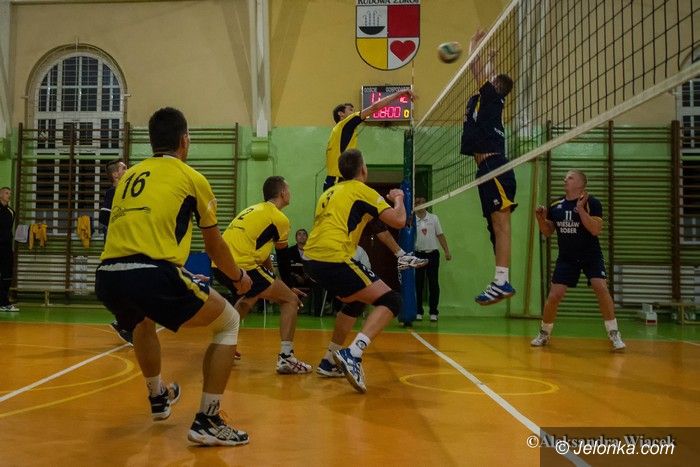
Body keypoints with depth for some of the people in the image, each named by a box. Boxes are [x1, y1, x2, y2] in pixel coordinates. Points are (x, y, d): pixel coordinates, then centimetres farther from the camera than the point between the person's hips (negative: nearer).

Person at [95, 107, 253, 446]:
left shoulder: (129, 175, 25)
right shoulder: (192, 177, 11)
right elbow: (214, 246, 19)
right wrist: (239, 277, 38)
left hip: (107, 277, 7)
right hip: (153, 274, -6)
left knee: (143, 323, 40)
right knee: (228, 323, 13)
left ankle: (158, 399, 52)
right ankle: (207, 422, 8)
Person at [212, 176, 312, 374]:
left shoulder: (254, 209, 24)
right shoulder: (279, 218, -1)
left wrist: (276, 284, 30)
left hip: (219, 266, 9)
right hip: (241, 266, -9)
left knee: (249, 297, 36)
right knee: (290, 300, 2)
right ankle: (286, 357, -7)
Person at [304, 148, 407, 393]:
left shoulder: (331, 191, 23)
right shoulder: (362, 190, 1)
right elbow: (399, 221, -4)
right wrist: (398, 199, 16)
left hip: (312, 258, 9)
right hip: (334, 260, -9)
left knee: (355, 302, 29)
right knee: (391, 300, -5)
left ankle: (330, 360, 27)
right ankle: (353, 354, -24)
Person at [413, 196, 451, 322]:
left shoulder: (433, 218, 6)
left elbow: (440, 235, 7)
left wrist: (447, 251, 1)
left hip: (432, 253, 1)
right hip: (417, 254, -1)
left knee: (433, 283, 1)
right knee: (418, 283, 2)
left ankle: (433, 312, 8)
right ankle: (418, 312, 11)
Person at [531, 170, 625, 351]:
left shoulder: (592, 203, -10)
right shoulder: (555, 206, 1)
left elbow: (596, 230, -21)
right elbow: (547, 232, 10)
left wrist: (581, 208, -28)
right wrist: (540, 218, -9)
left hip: (591, 256, -3)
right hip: (566, 258, 3)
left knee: (601, 288, -22)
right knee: (554, 296, -5)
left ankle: (614, 334, -8)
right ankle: (544, 334, 15)